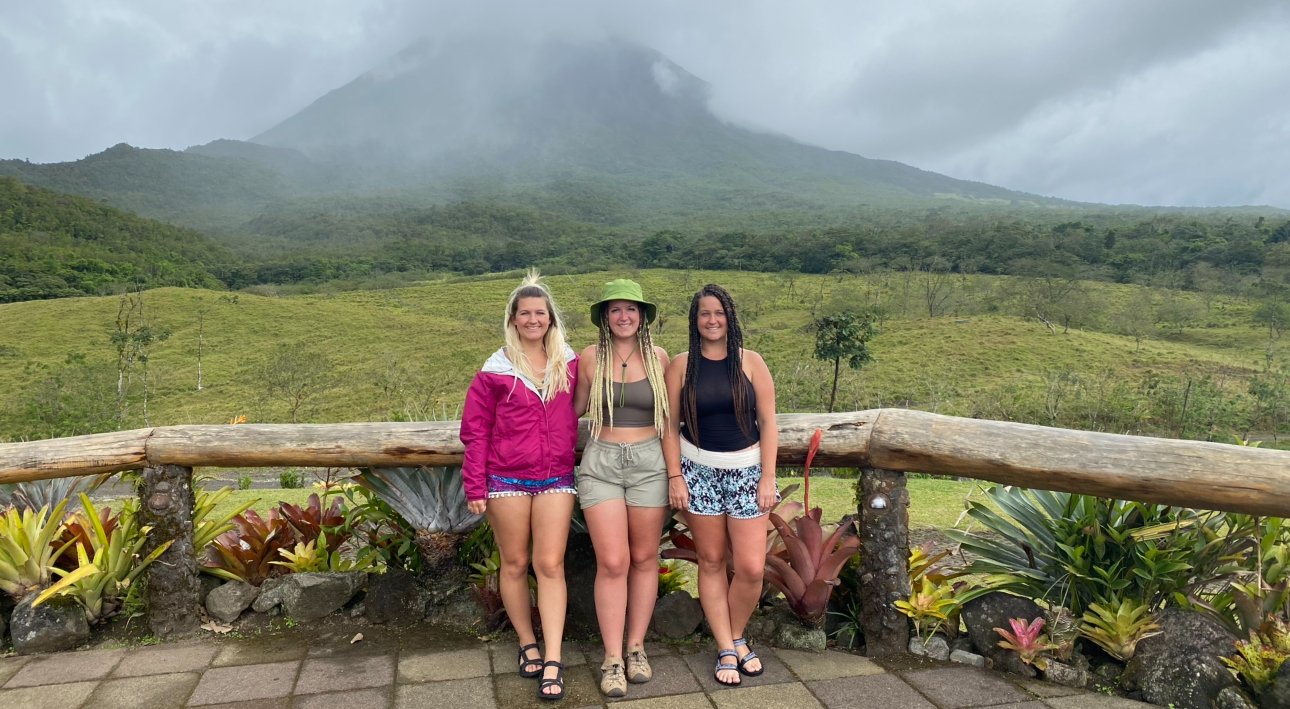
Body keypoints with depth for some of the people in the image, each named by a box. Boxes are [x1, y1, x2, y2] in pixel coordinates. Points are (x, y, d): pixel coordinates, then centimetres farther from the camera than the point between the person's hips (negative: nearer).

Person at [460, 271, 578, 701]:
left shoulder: (570, 363, 3)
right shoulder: (496, 370, -3)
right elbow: (476, 431, -2)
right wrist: (475, 488, -5)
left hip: (556, 479, 1)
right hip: (506, 480, -1)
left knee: (550, 566, -1)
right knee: (514, 564, 10)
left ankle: (553, 661, 3)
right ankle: (527, 644, 26)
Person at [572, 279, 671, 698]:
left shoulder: (658, 357, 2)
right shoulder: (591, 357, 0)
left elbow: (669, 412, 12)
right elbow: (576, 408, 14)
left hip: (649, 462, 1)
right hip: (601, 463, -1)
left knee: (644, 558, 8)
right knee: (612, 562, -4)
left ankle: (636, 647, 22)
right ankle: (612, 658, 8)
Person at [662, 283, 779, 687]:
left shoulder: (750, 362, 0)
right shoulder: (681, 365, 0)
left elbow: (767, 423, 0)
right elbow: (670, 426, 1)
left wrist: (768, 477, -5)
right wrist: (675, 476, -5)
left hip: (746, 471, 0)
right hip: (699, 471, 0)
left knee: (751, 567, -4)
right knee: (711, 562, 6)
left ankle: (737, 636, 23)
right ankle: (726, 649, 20)